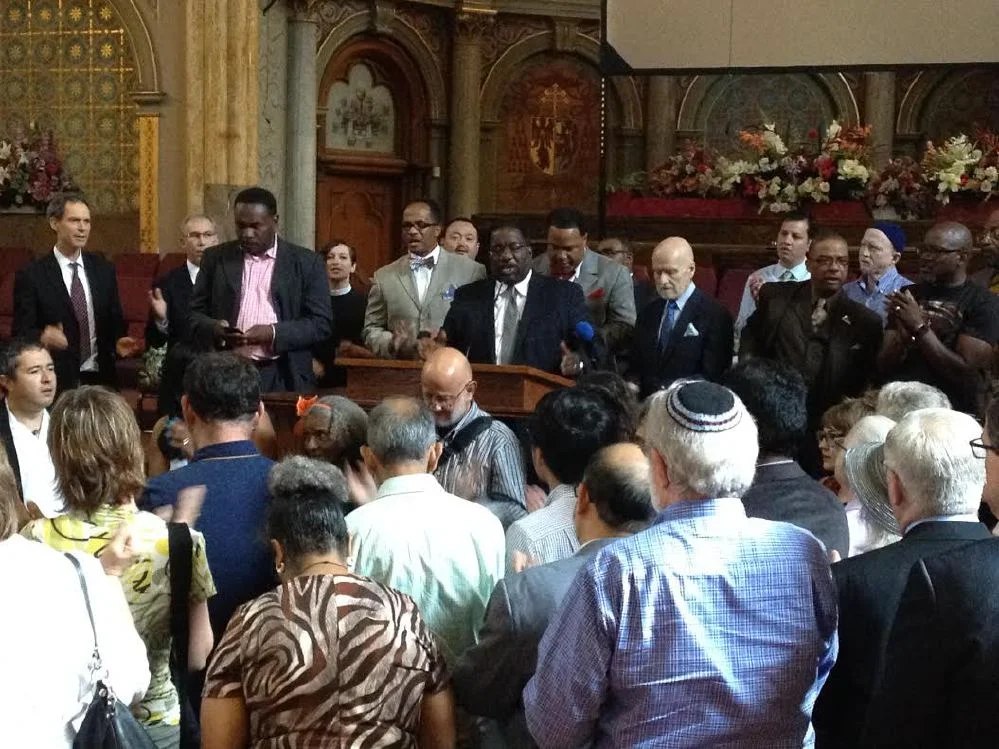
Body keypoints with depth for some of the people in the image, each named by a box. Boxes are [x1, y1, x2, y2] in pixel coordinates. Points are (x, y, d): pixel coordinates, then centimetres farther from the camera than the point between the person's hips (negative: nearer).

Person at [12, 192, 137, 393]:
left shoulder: (104, 269, 8)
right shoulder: (31, 275, -7)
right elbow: (20, 333, -9)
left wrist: (118, 342, -8)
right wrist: (43, 338, -30)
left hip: (100, 379, 4)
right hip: (56, 382, -4)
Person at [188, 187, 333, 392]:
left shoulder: (306, 263, 4)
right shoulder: (216, 258, 11)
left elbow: (321, 323, 0)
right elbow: (195, 314, 12)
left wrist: (274, 333, -15)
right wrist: (214, 329, -11)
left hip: (283, 378, -1)